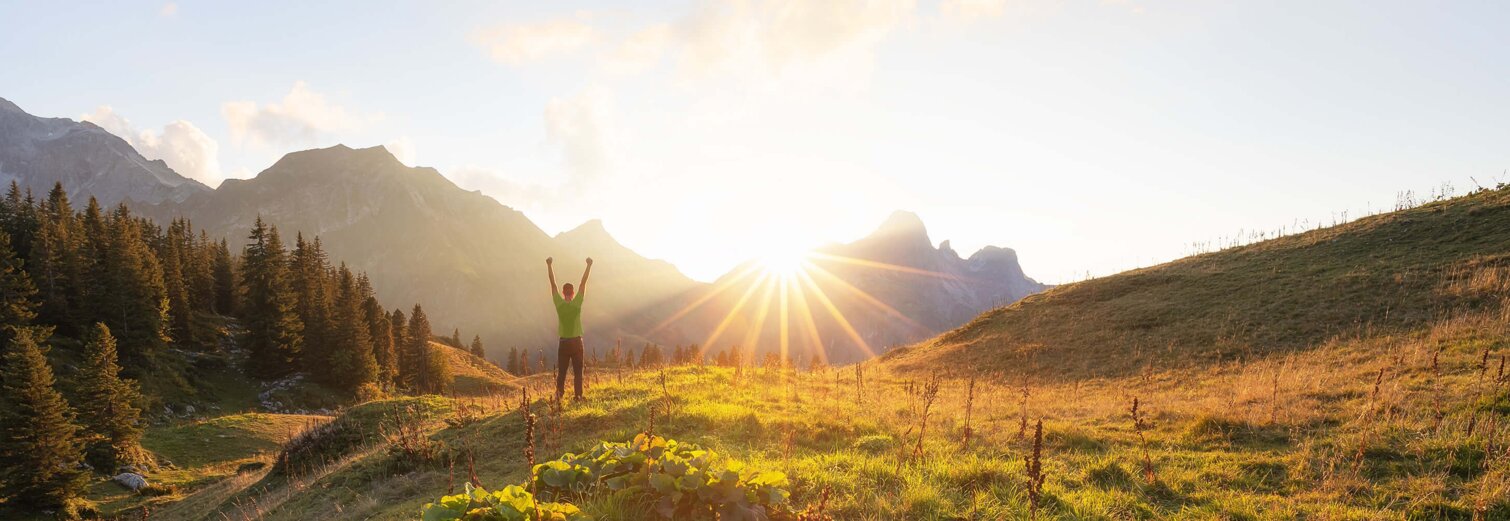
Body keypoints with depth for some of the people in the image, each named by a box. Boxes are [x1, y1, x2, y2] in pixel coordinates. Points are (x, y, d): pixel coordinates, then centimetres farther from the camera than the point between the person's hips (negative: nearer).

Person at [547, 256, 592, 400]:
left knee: (561, 371, 8)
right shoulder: (577, 304, -9)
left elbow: (553, 284, -1)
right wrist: (589, 265, -1)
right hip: (576, 341, -1)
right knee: (577, 371, 5)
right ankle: (578, 396, 3)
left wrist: (549, 265, 4)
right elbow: (583, 283, -5)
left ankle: (559, 394, 3)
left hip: (564, 342, 1)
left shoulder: (559, 304, -6)